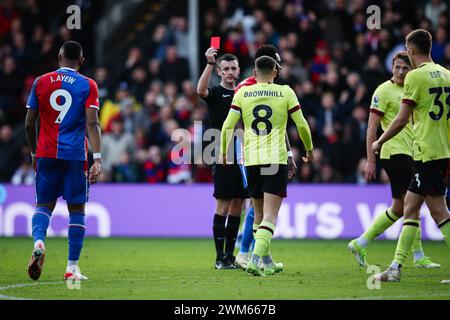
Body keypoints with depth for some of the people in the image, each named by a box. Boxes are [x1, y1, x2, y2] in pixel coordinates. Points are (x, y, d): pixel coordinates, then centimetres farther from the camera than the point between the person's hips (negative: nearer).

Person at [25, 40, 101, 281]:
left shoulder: (41, 82, 7)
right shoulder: (88, 86, 1)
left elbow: (29, 124, 8)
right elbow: (92, 123, -10)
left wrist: (34, 153, 21)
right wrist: (97, 159, -14)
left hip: (46, 154, 2)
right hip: (75, 156, -2)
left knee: (44, 204, 11)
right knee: (76, 208, 7)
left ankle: (38, 241, -21)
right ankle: (72, 268, 4)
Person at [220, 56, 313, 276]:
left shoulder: (242, 93, 4)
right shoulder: (285, 92, 0)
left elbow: (228, 126, 1)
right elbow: (302, 125, 2)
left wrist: (223, 152, 15)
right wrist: (309, 149, 18)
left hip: (251, 160, 3)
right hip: (276, 160, -3)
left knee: (259, 214, 17)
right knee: (270, 216, -7)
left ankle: (266, 261, 25)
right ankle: (256, 259, -24)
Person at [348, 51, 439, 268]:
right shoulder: (384, 90, -8)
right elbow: (372, 127, -11)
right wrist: (370, 161, -17)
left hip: (408, 153, 9)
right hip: (394, 152, -9)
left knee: (399, 208, 9)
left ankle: (360, 244, 14)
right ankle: (418, 256, -8)